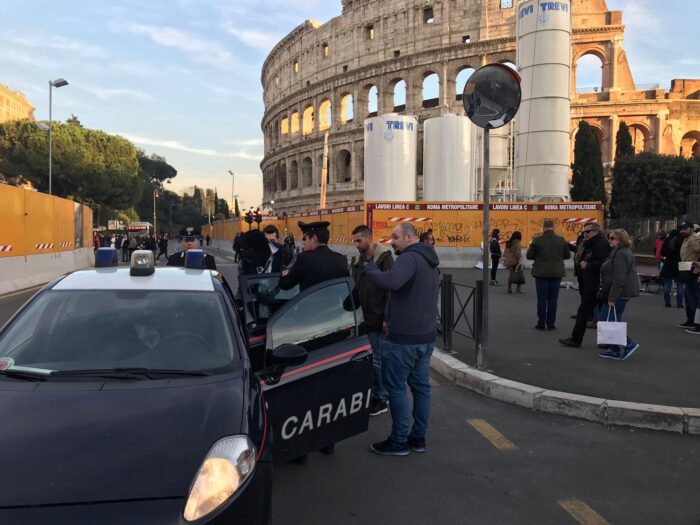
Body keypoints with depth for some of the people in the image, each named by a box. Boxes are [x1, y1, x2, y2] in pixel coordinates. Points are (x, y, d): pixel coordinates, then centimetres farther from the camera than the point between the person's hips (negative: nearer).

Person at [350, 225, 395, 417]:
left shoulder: (384, 258, -10)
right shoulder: (359, 263, 13)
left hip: (380, 320, -7)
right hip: (367, 319, 7)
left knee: (378, 360, -1)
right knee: (372, 359, 12)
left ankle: (381, 399, 12)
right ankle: (381, 394, 24)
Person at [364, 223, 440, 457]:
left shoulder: (410, 258, -17)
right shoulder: (429, 261, 15)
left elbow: (391, 282, -37)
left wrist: (370, 268, -20)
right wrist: (392, 319, 21)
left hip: (403, 337, -9)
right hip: (426, 335, 9)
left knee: (396, 386, 1)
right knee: (420, 385, 13)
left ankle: (399, 441, 8)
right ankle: (419, 437, 22)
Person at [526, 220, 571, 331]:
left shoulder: (537, 240, -9)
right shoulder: (561, 240, -2)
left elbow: (529, 256, -5)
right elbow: (567, 255, 8)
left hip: (541, 273, -2)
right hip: (556, 273, 2)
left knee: (542, 299, 5)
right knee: (553, 299, 8)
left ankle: (541, 324, 7)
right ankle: (551, 324, 10)